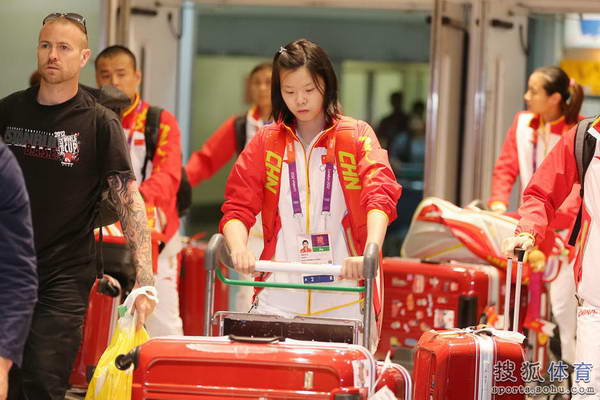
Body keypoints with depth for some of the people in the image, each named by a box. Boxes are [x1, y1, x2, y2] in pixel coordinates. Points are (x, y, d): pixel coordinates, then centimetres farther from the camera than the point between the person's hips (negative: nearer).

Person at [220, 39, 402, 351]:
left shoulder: (357, 136, 5)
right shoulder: (265, 142, 12)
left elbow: (380, 197, -10)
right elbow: (238, 207, 4)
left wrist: (369, 254, -28)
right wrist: (239, 250, -18)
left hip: (344, 299, -1)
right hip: (278, 298, 2)